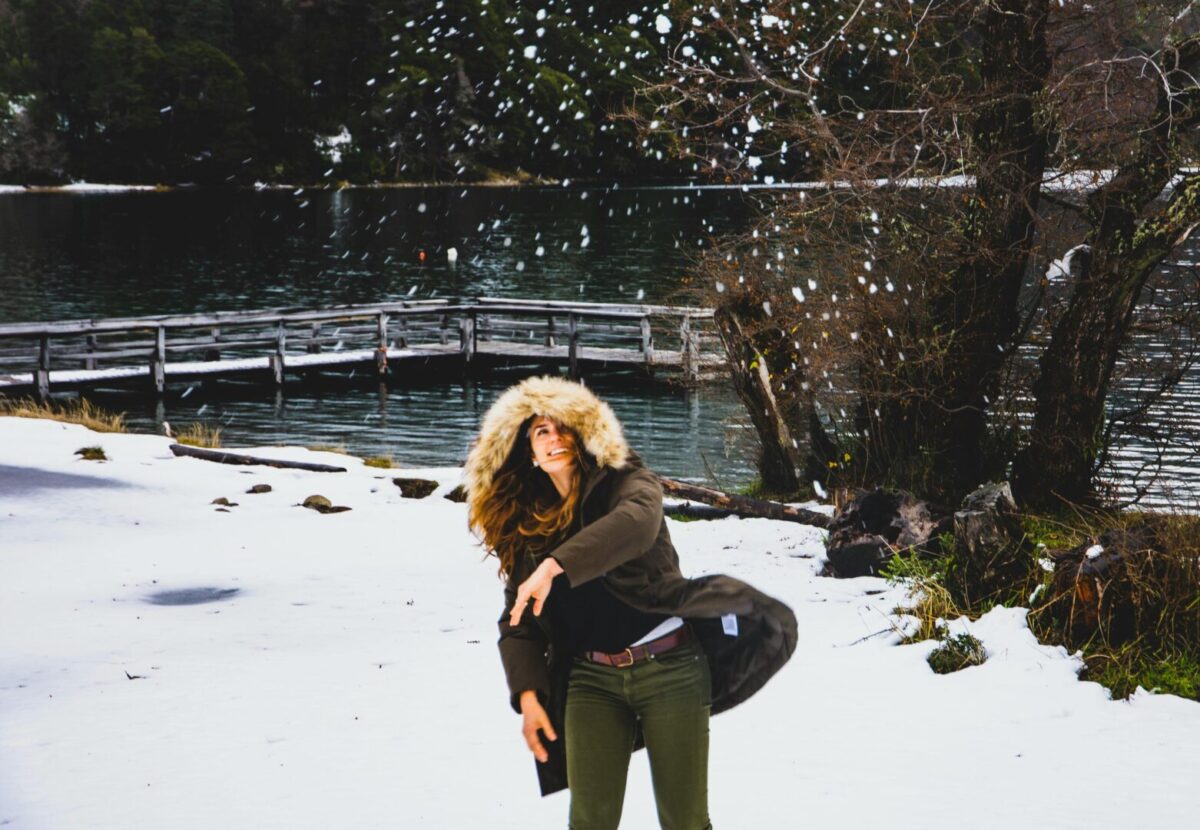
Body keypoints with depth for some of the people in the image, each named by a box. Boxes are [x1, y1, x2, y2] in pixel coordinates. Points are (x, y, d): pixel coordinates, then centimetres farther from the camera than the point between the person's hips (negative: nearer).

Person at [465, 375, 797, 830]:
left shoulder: (625, 481, -2)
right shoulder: (525, 524, 11)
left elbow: (637, 521, -27)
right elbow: (517, 619, 10)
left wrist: (555, 565, -37)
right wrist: (527, 693, -5)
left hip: (669, 667, -4)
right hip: (591, 678, 4)